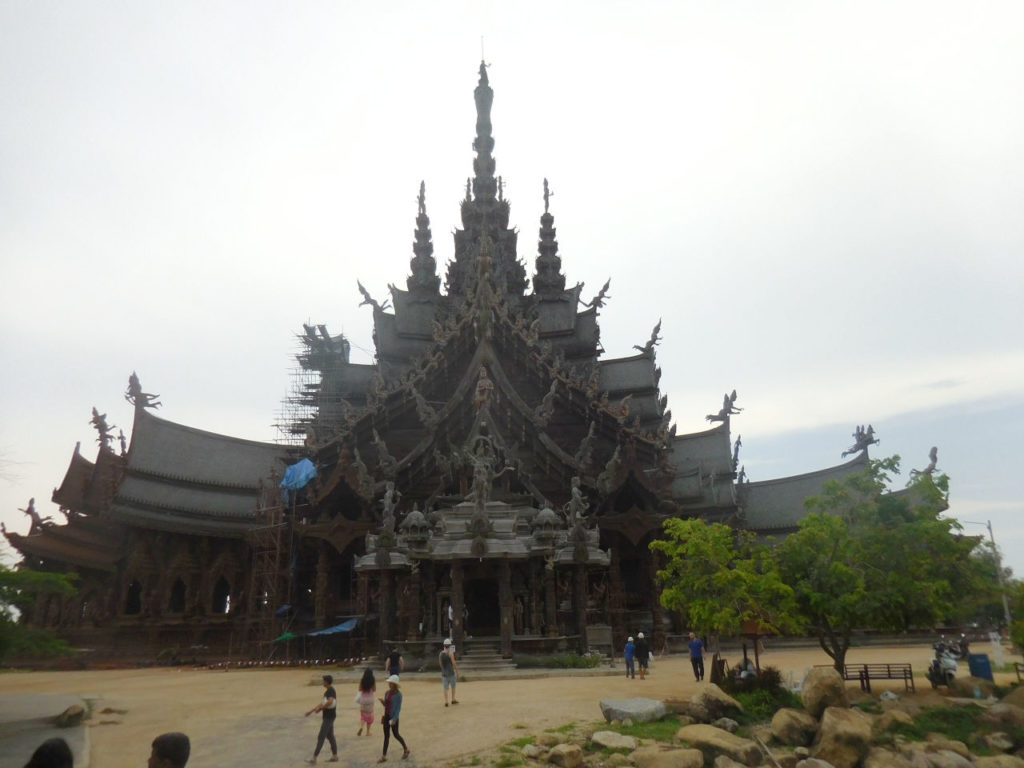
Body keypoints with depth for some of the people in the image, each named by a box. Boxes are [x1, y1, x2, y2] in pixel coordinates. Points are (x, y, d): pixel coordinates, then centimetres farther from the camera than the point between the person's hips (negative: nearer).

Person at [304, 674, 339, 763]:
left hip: (329, 717, -10)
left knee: (321, 737, -6)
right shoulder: (327, 691, 14)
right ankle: (335, 756, 18)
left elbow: (330, 701, -37)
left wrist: (320, 708, -24)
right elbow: (322, 703, 21)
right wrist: (311, 711, 20)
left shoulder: (331, 690, -18)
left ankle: (314, 758, -2)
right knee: (330, 736, 13)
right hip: (327, 716, 10)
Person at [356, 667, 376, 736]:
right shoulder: (373, 681, -10)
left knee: (363, 715, 12)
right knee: (369, 715, 14)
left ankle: (361, 727, -14)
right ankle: (368, 731, 17)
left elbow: (360, 689, -3)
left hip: (363, 698, 0)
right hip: (370, 698, 0)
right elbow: (374, 690, -3)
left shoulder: (362, 681, -9)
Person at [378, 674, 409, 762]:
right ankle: (384, 755, 16)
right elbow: (386, 705, 12)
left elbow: (398, 708, -16)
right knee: (386, 735, 10)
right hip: (386, 716, 6)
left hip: (394, 717, -6)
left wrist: (394, 719, -21)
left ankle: (406, 749, 31)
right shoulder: (387, 693, 3)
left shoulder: (398, 694, -15)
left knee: (396, 734, 8)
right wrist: (383, 702, -9)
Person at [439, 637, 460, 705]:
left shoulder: (440, 653, 3)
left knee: (445, 688, 6)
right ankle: (453, 699, 17)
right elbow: (454, 663, -14)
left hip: (444, 672, 4)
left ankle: (446, 701, -2)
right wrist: (457, 671, -5)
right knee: (453, 686, 14)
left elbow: (440, 663, 12)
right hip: (451, 672, -4)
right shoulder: (451, 653, -13)